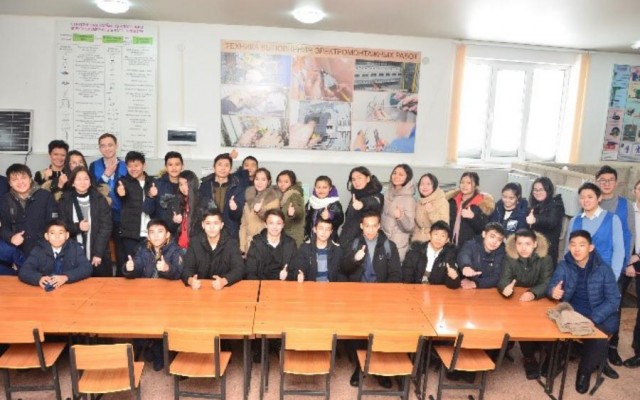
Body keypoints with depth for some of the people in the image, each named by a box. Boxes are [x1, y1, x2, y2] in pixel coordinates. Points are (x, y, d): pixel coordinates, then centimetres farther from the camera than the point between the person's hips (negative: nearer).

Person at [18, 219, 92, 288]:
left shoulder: (76, 248, -1)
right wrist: (39, 279, -27)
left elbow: (87, 268, -11)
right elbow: (23, 271, -7)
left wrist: (66, 277, -26)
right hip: (45, 290, 1)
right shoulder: (38, 250, 2)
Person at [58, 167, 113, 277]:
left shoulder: (100, 200, 1)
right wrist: (77, 227, -15)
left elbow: (106, 227, -4)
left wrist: (98, 253, -11)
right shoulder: (65, 201, 4)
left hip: (99, 256, -1)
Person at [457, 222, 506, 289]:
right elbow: (464, 255, -29)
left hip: (488, 291, 0)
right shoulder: (471, 244, -6)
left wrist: (475, 284, -21)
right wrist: (466, 266, -51)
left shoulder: (501, 253, 0)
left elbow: (497, 278, -8)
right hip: (464, 289, 0)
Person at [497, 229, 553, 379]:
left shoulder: (545, 259, -9)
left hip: (537, 301, 0)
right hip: (515, 301, 0)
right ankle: (529, 358, -4)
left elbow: (547, 284, -17)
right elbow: (503, 279, -17)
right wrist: (505, 288, -43)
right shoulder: (510, 258, -7)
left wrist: (533, 293, -39)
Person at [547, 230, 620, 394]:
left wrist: (592, 319, -22)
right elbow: (552, 286, -8)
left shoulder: (604, 269, -5)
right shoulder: (563, 266, 0)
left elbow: (613, 300, -8)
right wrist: (553, 291, -35)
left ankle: (586, 370, 4)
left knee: (597, 340, -30)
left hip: (600, 318, -2)